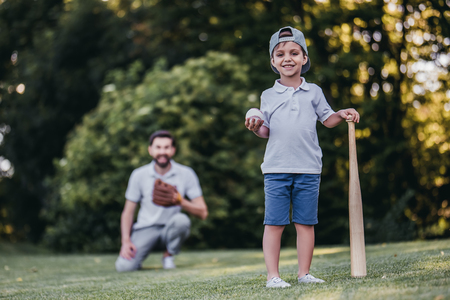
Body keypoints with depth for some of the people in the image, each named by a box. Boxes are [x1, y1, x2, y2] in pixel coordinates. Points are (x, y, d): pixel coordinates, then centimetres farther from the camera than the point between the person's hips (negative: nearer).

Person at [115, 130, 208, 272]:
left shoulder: (186, 174, -3)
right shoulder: (139, 175, 0)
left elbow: (202, 213, -7)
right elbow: (128, 212, 4)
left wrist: (180, 201, -25)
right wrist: (126, 241, -11)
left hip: (170, 230, 1)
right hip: (145, 229, 0)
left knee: (181, 220, -36)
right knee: (123, 266, -26)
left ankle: (168, 256, -5)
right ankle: (135, 254, 12)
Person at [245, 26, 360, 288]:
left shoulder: (313, 92, 10)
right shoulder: (268, 96, 9)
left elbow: (327, 119, 15)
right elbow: (266, 131, 12)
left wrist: (342, 114, -4)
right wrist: (257, 127, -9)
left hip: (308, 169, 1)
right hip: (276, 169, -1)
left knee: (306, 222, 5)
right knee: (274, 223, -2)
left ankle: (304, 273, 14)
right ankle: (273, 275, 4)